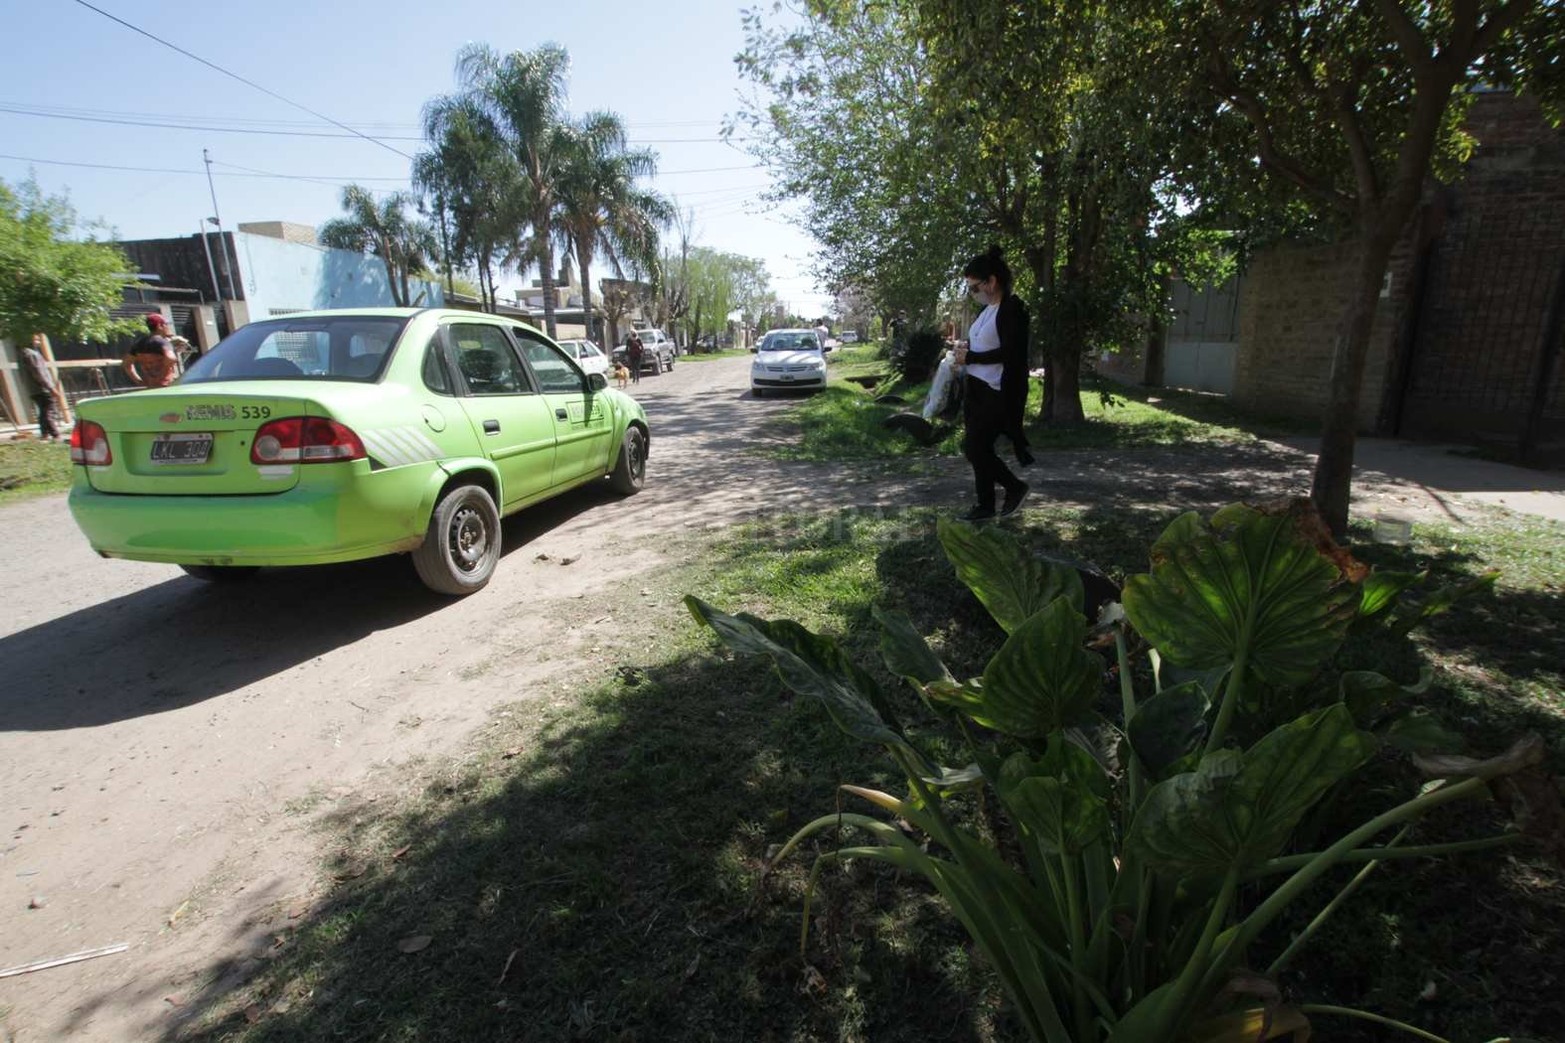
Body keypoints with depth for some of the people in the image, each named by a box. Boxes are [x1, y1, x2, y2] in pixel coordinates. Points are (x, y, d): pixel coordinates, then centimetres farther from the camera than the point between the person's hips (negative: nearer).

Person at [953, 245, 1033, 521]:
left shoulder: (1012, 308, -13)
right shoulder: (987, 310, 13)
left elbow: (1009, 353, -20)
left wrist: (969, 357, -15)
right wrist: (965, 350, 1)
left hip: (997, 393, -9)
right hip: (977, 390, 9)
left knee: (974, 447, -7)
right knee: (978, 447, 10)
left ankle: (1014, 487, 13)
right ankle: (986, 504, 21)